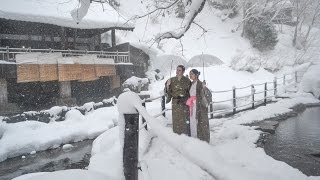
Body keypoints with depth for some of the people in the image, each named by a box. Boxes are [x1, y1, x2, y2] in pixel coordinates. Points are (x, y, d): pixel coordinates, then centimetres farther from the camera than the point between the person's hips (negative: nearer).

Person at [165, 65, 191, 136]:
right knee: (176, 120, 6)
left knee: (184, 120, -1)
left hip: (184, 103, -2)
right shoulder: (172, 80, 4)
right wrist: (167, 85, -14)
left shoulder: (187, 81, -2)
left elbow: (190, 93, 1)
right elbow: (168, 91, 3)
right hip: (175, 103, 2)